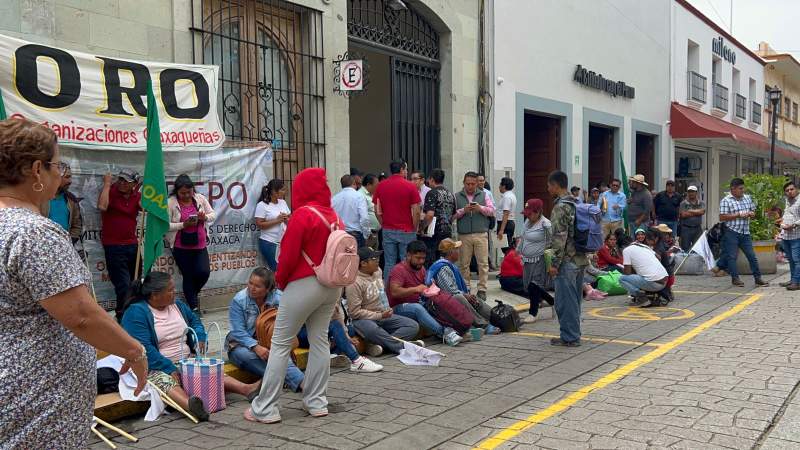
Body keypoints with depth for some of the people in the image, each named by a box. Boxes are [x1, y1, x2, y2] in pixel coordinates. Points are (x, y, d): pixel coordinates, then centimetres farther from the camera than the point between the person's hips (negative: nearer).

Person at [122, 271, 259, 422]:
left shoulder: (177, 305, 11)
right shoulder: (135, 312, -12)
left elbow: (194, 320, 28)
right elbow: (144, 348, -21)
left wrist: (200, 337, 5)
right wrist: (170, 369, -27)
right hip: (157, 368, -8)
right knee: (165, 381, -39)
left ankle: (247, 389, -33)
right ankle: (190, 405, -66)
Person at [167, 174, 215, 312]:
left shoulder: (200, 198, 1)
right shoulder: (170, 203, -9)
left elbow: (213, 214, 9)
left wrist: (205, 217, -13)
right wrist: (183, 225, -22)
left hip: (200, 245, 3)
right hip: (181, 248, -3)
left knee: (204, 272, -6)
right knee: (188, 276, 5)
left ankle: (192, 295, 26)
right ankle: (193, 307, 18)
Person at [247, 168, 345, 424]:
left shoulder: (303, 214, -14)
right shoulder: (334, 216, 5)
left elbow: (288, 254, -14)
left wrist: (281, 281, 2)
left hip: (304, 284, -7)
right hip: (332, 285, 7)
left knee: (280, 344, 0)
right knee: (320, 340, 14)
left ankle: (264, 408, 3)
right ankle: (316, 402, 18)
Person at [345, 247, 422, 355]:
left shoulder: (378, 271, 5)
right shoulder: (355, 282, -17)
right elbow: (355, 312, -19)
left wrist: (386, 312, 14)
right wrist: (380, 316, -19)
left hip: (384, 315, 7)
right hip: (364, 319, -7)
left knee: (413, 326, -10)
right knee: (371, 330, -42)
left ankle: (381, 344, -27)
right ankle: (403, 347, -26)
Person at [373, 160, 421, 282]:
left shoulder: (381, 186, 3)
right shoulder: (410, 186, -7)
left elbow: (377, 211, 5)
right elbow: (416, 212, -9)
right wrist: (415, 228, 3)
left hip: (388, 231, 3)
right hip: (406, 231, -3)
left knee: (389, 264, 8)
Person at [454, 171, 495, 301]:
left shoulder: (483, 195, 10)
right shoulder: (457, 196, 7)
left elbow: (492, 210, 3)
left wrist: (480, 208, -13)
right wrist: (463, 210, -15)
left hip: (481, 234, 0)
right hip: (464, 235, 0)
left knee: (483, 263, -2)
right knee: (464, 264, 5)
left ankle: (482, 289, 4)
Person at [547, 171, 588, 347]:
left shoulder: (561, 206, -15)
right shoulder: (576, 204, 13)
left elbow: (560, 237, -19)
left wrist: (554, 263, -15)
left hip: (567, 261, -9)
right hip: (581, 259, 9)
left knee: (565, 300, -2)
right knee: (574, 299, 15)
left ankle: (569, 337, 3)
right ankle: (574, 334, 23)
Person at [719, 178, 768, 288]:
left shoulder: (748, 198, 12)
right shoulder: (726, 201, -6)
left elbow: (753, 211, 22)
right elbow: (722, 218, -13)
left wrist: (751, 214, -3)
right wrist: (738, 215, -16)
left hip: (745, 233, 5)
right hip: (731, 233, -5)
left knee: (752, 256, 6)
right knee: (732, 256, 0)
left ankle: (758, 278, 11)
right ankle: (735, 278, 9)